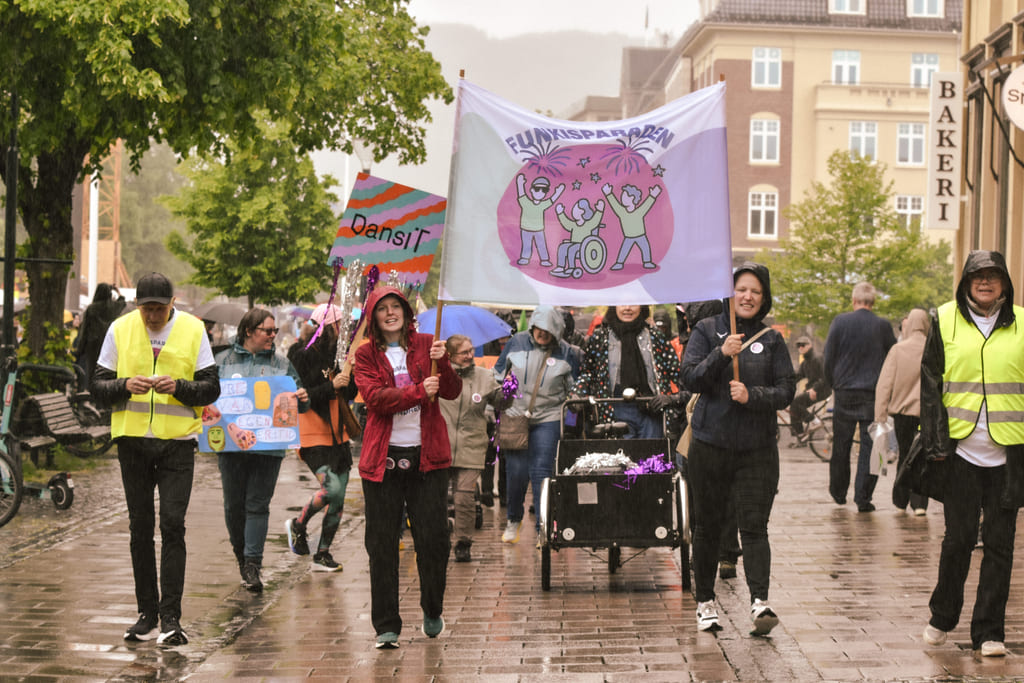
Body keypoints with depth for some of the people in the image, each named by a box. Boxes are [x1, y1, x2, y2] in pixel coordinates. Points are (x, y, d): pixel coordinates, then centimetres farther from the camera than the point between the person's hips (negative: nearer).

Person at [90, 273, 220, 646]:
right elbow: (98, 385, 3)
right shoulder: (120, 329, 1)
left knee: (173, 525, -9)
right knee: (140, 528, 6)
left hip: (177, 442, -2)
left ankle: (171, 617, -5)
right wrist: (125, 385, -17)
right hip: (132, 440, 2)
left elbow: (212, 388, -1)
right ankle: (147, 614, 14)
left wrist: (178, 386, -19)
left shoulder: (193, 330, -2)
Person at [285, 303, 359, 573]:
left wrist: (353, 377, -2)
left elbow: (348, 395, 17)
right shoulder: (303, 356, -10)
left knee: (338, 498, 5)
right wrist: (332, 386, -21)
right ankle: (297, 525, 6)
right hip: (314, 436, -7)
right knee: (332, 488, -20)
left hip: (338, 436, 7)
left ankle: (323, 555, 14)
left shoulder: (337, 353, 12)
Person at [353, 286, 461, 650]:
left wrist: (442, 363, -20)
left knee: (434, 537, -2)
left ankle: (432, 611, 22)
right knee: (382, 544, 1)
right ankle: (386, 627, 8)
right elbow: (375, 397, -11)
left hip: (426, 455, 0)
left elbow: (452, 392, -1)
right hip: (383, 457, 0)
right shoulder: (366, 355, 6)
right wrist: (418, 391, -23)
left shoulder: (426, 345, 8)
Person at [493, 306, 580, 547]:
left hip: (548, 420, -1)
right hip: (514, 416, 1)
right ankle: (513, 521, 23)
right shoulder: (517, 342, 1)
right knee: (516, 471, 0)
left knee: (541, 472, -8)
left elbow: (575, 391, 9)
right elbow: (497, 375, 11)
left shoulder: (566, 352, 0)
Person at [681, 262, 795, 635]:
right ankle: (705, 602, 22)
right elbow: (690, 378, -6)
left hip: (757, 449, 0)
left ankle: (760, 601, -18)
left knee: (754, 525, -10)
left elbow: (786, 390, 1)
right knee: (708, 525, 10)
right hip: (709, 446, 0)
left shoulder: (771, 339, 6)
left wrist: (752, 396, -16)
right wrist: (722, 354, -20)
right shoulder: (707, 331, 4)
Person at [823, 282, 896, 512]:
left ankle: (838, 493, 24)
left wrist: (832, 384, 12)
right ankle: (863, 498, -2)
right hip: (874, 395, -1)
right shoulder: (883, 326, -4)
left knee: (841, 445, 13)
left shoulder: (840, 322, -5)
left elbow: (828, 357, -1)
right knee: (869, 445, 2)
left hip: (845, 393, 1)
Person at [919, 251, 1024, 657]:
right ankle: (942, 617, 21)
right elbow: (930, 383, 4)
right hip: (960, 450, -1)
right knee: (958, 538, 1)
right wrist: (935, 439, -3)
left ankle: (989, 632, 11)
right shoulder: (946, 321, 5)